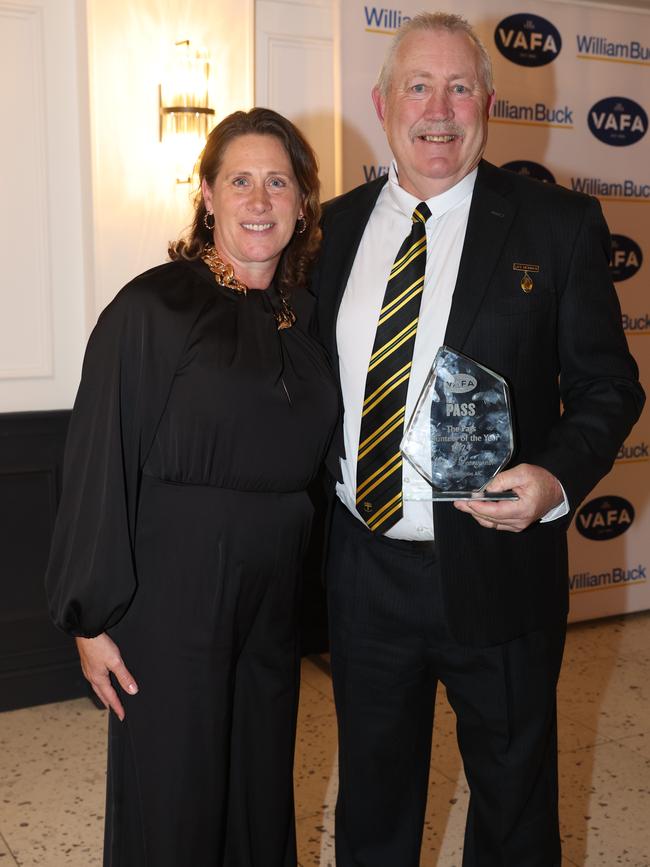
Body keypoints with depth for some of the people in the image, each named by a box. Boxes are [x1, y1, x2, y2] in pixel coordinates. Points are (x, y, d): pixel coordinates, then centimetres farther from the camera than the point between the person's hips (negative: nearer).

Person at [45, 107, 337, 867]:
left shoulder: (305, 316, 6)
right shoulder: (152, 308, -10)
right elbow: (99, 466, -12)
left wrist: (313, 589, 9)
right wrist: (93, 619, -12)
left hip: (274, 595, 5)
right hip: (172, 594, -5)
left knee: (261, 790, 18)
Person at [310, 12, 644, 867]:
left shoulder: (559, 224, -6)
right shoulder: (334, 226, 4)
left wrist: (555, 479, -22)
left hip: (496, 569, -2)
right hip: (361, 565, 3)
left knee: (513, 797, 19)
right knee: (372, 795, 24)